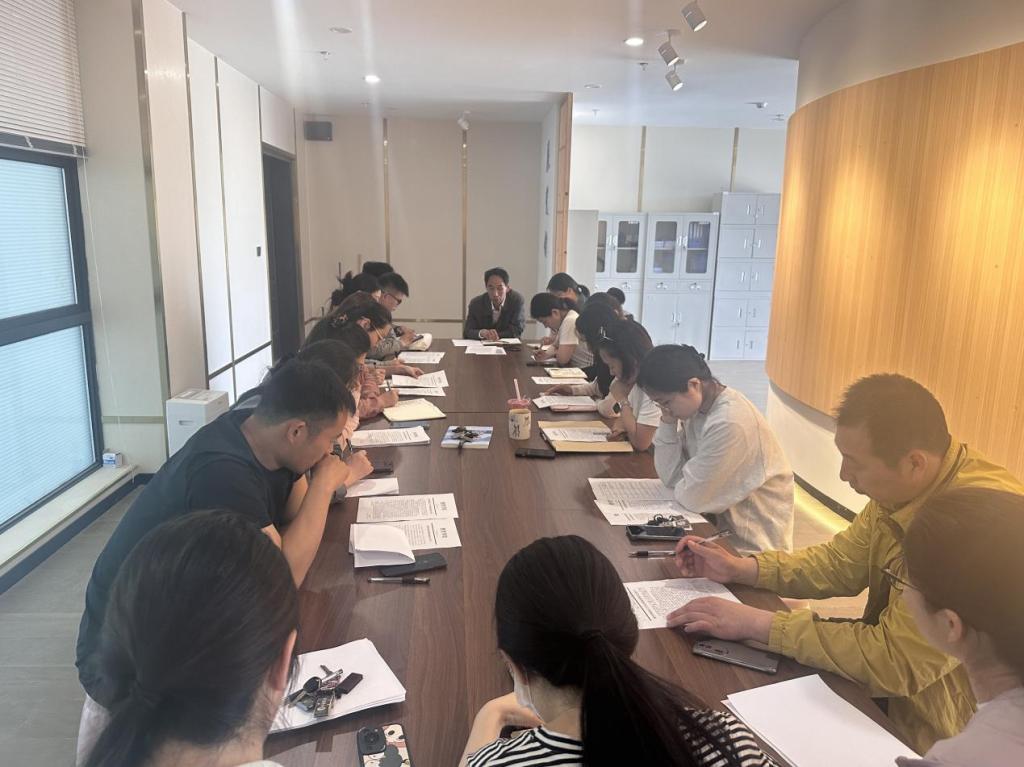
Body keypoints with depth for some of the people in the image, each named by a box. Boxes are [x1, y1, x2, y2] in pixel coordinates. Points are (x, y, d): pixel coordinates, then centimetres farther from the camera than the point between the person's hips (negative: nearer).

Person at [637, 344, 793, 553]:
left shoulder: (729, 424, -28)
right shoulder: (696, 407, -1)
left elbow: (692, 498, -22)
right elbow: (671, 476, -1)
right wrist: (668, 420, -10)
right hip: (721, 523, 7)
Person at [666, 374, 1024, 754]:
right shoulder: (902, 490, -7)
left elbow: (895, 662, -31)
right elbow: (840, 563, 7)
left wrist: (756, 623, -26)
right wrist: (739, 568, -4)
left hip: (942, 740, -7)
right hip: (894, 693, 7)